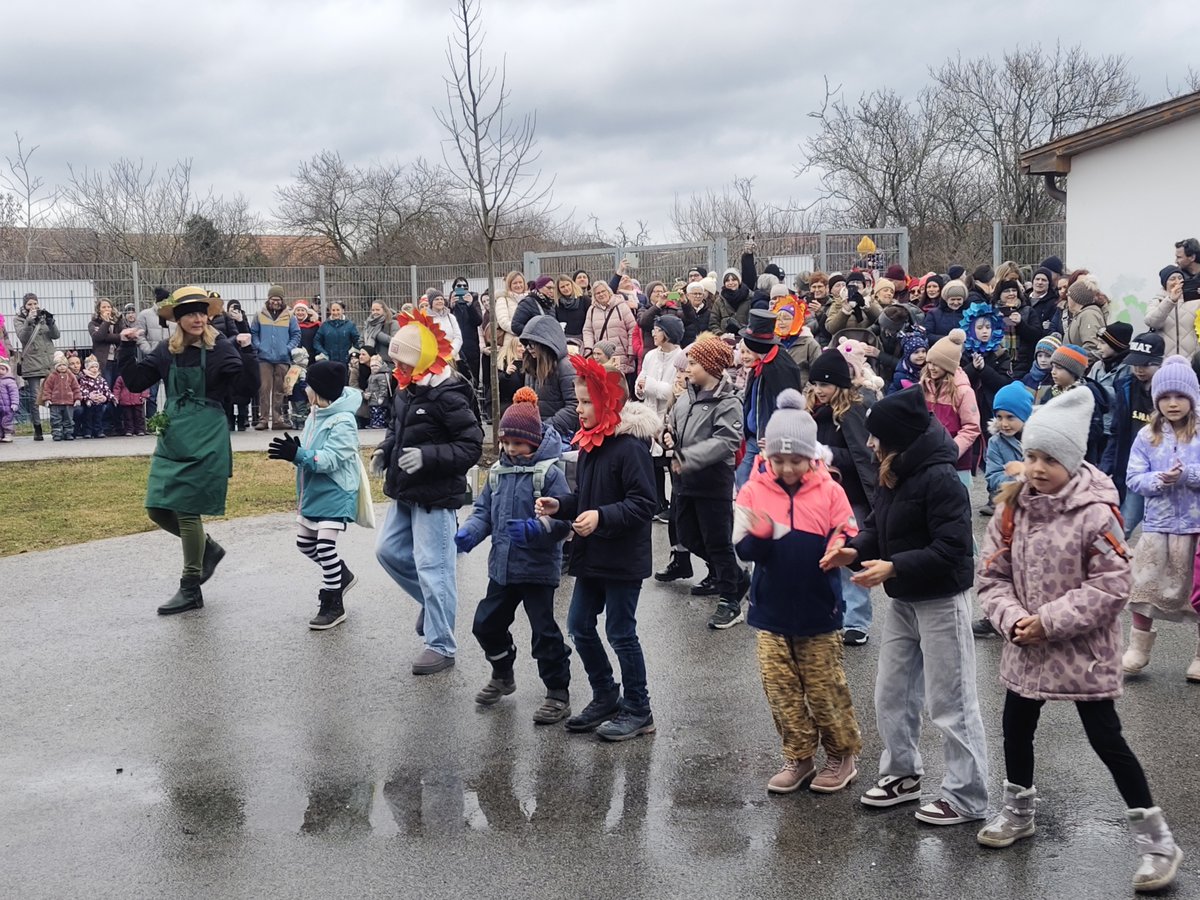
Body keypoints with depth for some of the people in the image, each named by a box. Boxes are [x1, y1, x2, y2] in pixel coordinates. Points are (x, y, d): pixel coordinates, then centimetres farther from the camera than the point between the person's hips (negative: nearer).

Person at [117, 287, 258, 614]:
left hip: (207, 438, -6)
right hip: (171, 436, 6)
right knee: (158, 509, 6)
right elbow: (136, 381, 9)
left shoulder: (220, 348, -8)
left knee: (186, 509, -4)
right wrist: (127, 348, 0)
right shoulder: (167, 351, 7)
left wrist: (246, 352, -28)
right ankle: (208, 548, 30)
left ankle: (191, 590, 9)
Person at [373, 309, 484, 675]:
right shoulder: (406, 389, 6)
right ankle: (434, 601, 35)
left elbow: (472, 446, -20)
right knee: (388, 550, 16)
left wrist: (427, 456, -29)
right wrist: (385, 450, 3)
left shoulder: (448, 396, -19)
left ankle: (441, 647, 6)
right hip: (405, 493, 9)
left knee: (432, 568, -5)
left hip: (436, 496, -9)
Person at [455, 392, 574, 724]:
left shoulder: (549, 473, -13)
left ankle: (558, 694, 15)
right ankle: (503, 675, 41)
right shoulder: (498, 471, 6)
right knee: (487, 623, 17)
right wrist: (469, 532, -9)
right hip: (502, 566, 7)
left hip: (538, 568, -7)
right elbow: (484, 511, 10)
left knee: (544, 631, 0)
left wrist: (535, 528, -34)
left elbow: (563, 518, -19)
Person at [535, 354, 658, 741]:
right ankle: (605, 698, 29)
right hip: (591, 556, 9)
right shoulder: (590, 442, 9)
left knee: (621, 633, 1)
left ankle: (638, 711, 16)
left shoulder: (630, 445, -18)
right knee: (580, 625, 13)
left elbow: (643, 503, -21)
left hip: (623, 560, -9)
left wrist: (602, 517, -29)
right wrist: (559, 506, 2)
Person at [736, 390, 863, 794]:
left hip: (818, 610, -2)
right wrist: (761, 535, -27)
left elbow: (848, 538, -2)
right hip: (771, 611, 2)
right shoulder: (753, 491, -4)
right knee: (781, 688, 8)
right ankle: (798, 757, 23)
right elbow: (745, 549, -6)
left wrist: (838, 548, -24)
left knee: (824, 688, 6)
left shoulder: (829, 491, -6)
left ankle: (842, 755, 24)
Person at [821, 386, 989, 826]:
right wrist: (855, 550, -9)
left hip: (940, 603, -9)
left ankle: (967, 797, 13)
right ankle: (902, 774, 34)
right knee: (891, 694, 17)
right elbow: (878, 526, 11)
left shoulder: (940, 479, -22)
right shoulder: (892, 475, 5)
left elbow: (952, 547, -26)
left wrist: (893, 567, -28)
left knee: (949, 702, 1)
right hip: (902, 601, 9)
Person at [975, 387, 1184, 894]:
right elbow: (993, 575, 1)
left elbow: (1110, 587, -20)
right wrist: (1012, 618, -16)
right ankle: (1018, 811, 42)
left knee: (1107, 741, 0)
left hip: (1082, 651, -6)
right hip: (1025, 648, 6)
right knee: (1016, 729, 19)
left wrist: (1050, 621, -21)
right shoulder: (1012, 508, -2)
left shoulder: (1096, 514, -19)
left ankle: (1154, 838, 14)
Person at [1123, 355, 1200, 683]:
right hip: (1157, 525, 2)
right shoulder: (1147, 436, 1)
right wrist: (1159, 480, -19)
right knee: (1145, 588, 6)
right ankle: (1138, 649, 22)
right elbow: (1133, 478, -2)